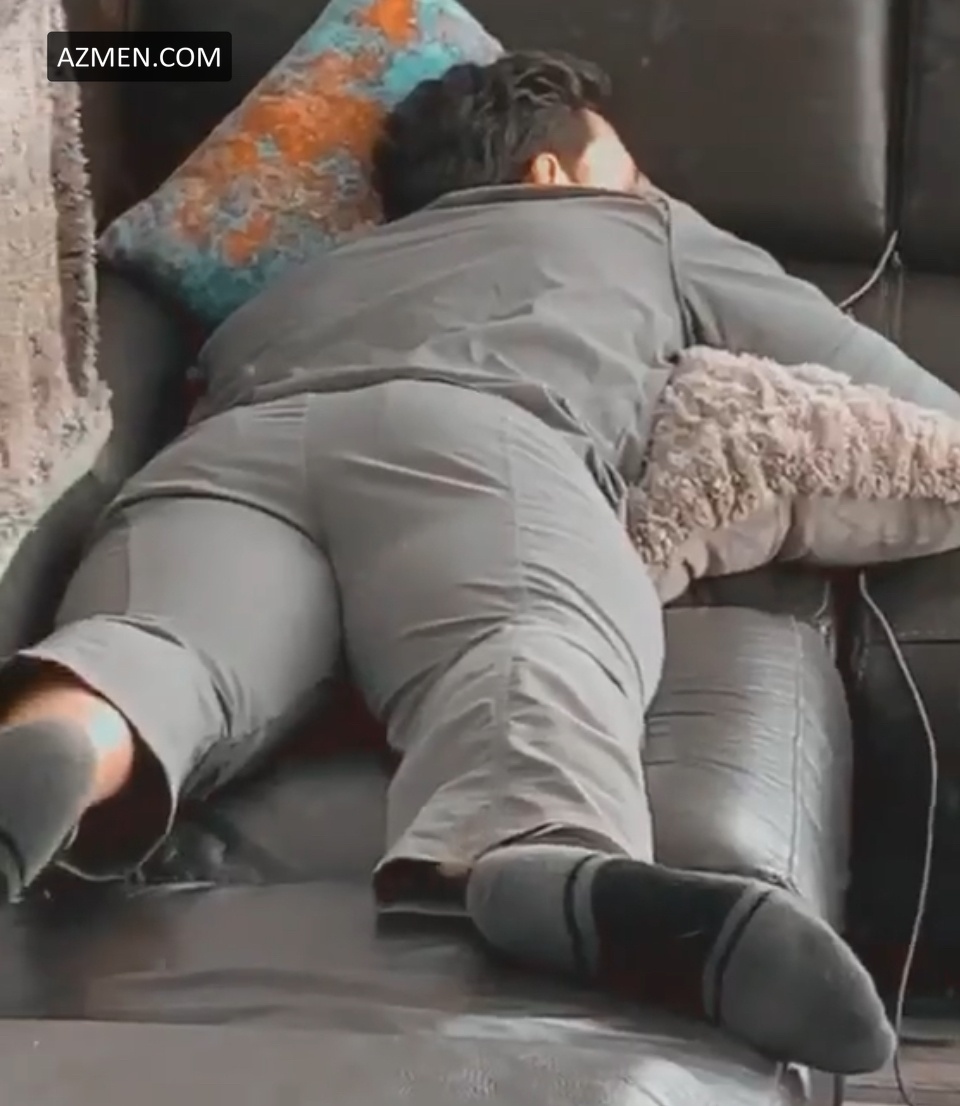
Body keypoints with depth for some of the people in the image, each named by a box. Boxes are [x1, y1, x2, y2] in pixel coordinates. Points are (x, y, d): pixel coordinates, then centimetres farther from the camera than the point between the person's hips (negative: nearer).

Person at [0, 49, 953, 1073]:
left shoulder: (297, 288, 47)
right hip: (473, 439, -3)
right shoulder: (650, 232, 39)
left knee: (158, 648, -23)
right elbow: (863, 379, 42)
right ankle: (554, 871, -64)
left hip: (230, 450, 4)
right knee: (535, 661, -29)